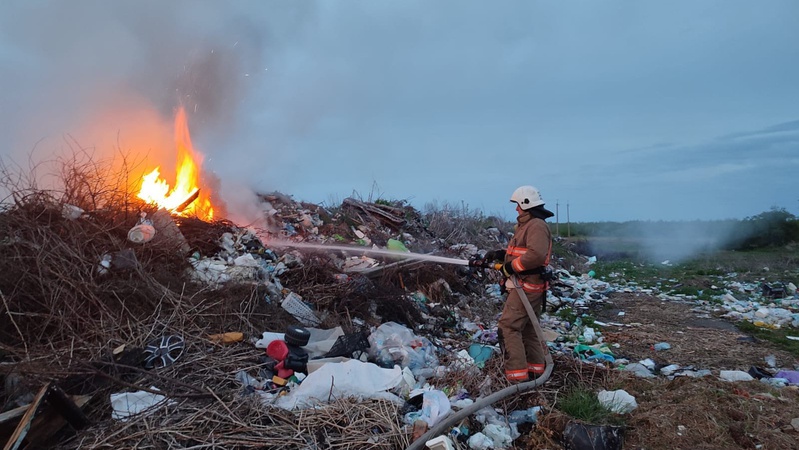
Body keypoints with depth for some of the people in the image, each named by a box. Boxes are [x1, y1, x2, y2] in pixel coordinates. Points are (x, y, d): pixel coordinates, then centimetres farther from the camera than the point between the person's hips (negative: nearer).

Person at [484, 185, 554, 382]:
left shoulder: (537, 225, -15)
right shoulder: (527, 225, 19)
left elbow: (536, 254, -29)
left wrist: (511, 266, -20)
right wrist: (499, 254, 11)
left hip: (526, 287, -11)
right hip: (531, 287, 11)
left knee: (508, 327, -9)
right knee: (528, 328, 18)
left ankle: (517, 372, -7)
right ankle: (536, 367, 28)